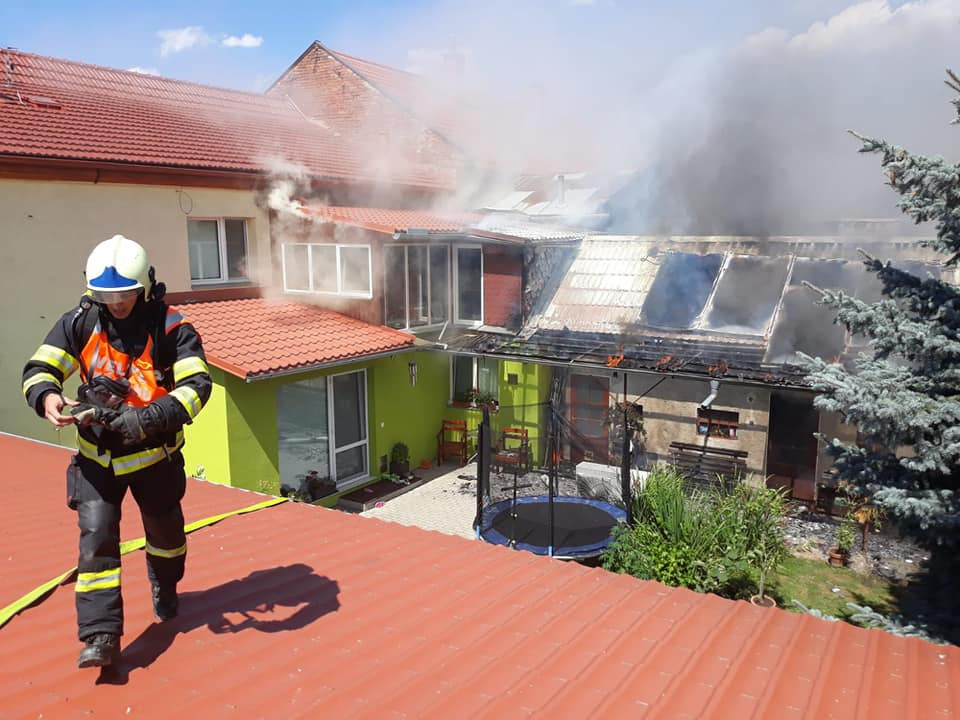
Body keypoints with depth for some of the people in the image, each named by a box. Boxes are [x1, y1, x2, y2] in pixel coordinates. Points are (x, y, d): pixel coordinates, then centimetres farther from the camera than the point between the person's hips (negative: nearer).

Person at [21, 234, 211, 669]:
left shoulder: (171, 328, -18)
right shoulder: (81, 322, -9)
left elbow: (197, 384, -27)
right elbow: (39, 369, -8)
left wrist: (150, 418, -41)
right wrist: (47, 396, -32)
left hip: (154, 453, -1)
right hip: (97, 456, 1)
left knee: (165, 531, 18)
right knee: (96, 535, -8)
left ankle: (165, 590, 48)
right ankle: (100, 634, 0)